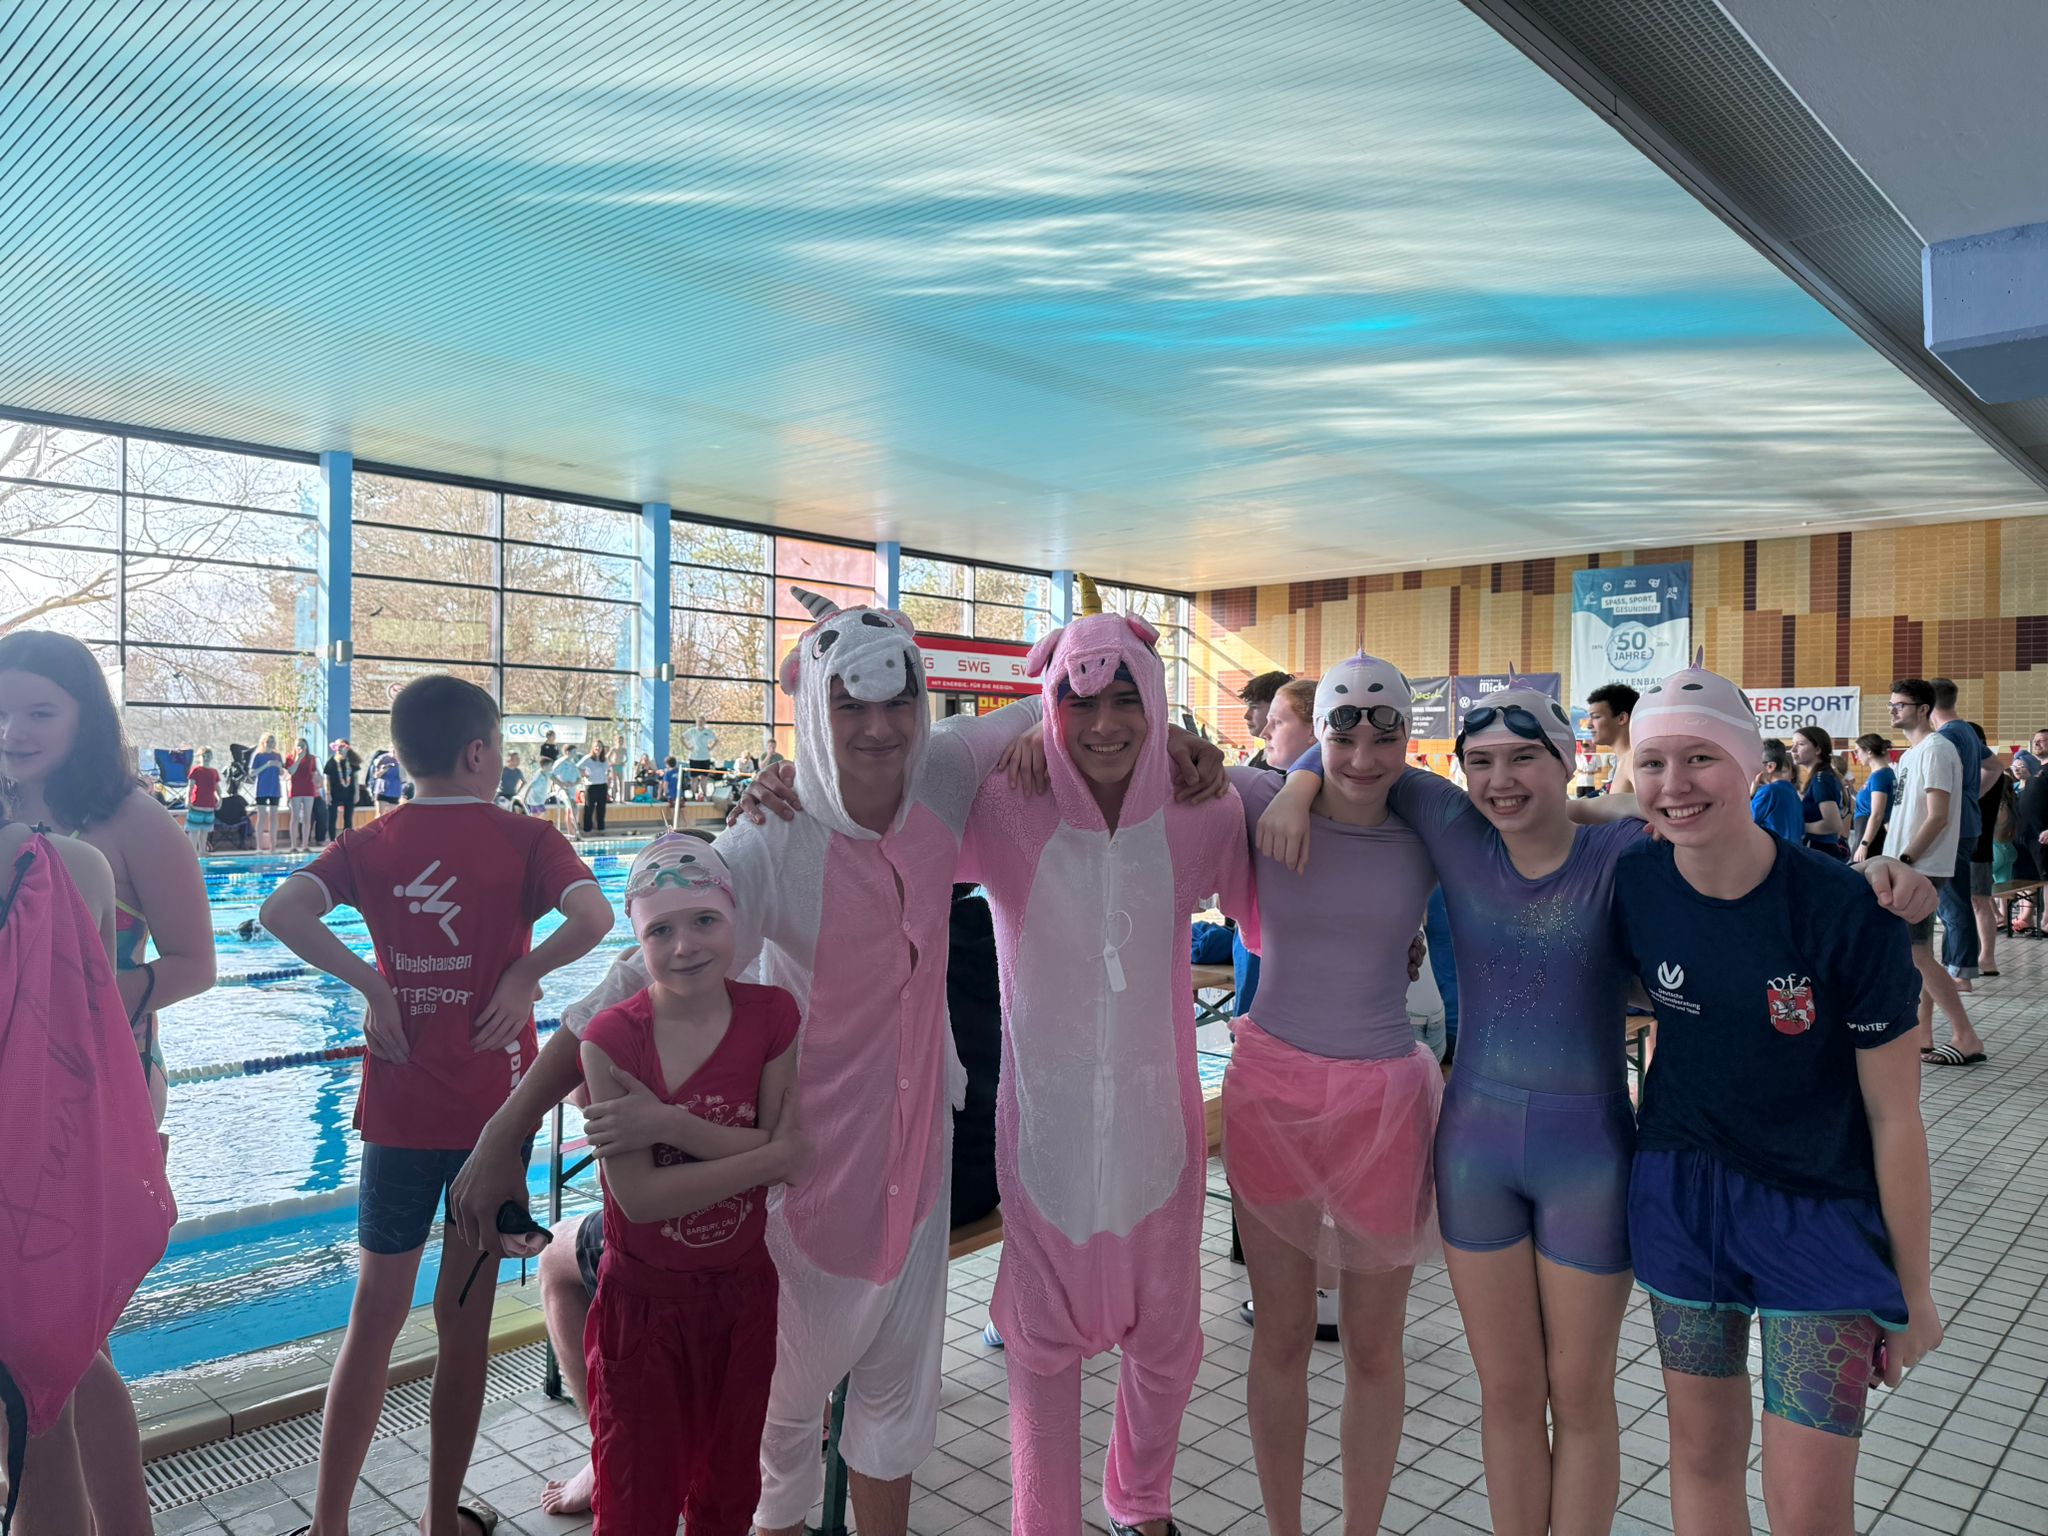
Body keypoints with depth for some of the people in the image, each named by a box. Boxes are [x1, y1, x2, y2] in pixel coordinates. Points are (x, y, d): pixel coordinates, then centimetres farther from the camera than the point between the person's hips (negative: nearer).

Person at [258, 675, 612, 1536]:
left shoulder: (371, 844, 2)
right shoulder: (525, 840, -7)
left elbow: (282, 910, -14)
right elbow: (593, 916, -24)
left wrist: (369, 983, -8)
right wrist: (524, 973, -11)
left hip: (398, 1108, 2)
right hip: (494, 1106, -2)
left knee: (374, 1317, 15)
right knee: (465, 1320, 11)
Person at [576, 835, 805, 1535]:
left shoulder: (772, 1016, -10)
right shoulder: (611, 1038, -18)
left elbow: (788, 1156, -16)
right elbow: (639, 1195, -22)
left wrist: (664, 1119, -26)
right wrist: (767, 1157, -21)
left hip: (743, 1293, 3)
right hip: (643, 1302, -2)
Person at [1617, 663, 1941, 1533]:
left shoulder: (1847, 913, -21)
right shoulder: (1629, 885, -11)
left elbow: (1893, 1116, -12)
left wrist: (1914, 1288, -4)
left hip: (1819, 1211, -3)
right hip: (1680, 1192, 3)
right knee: (1702, 1451, 15)